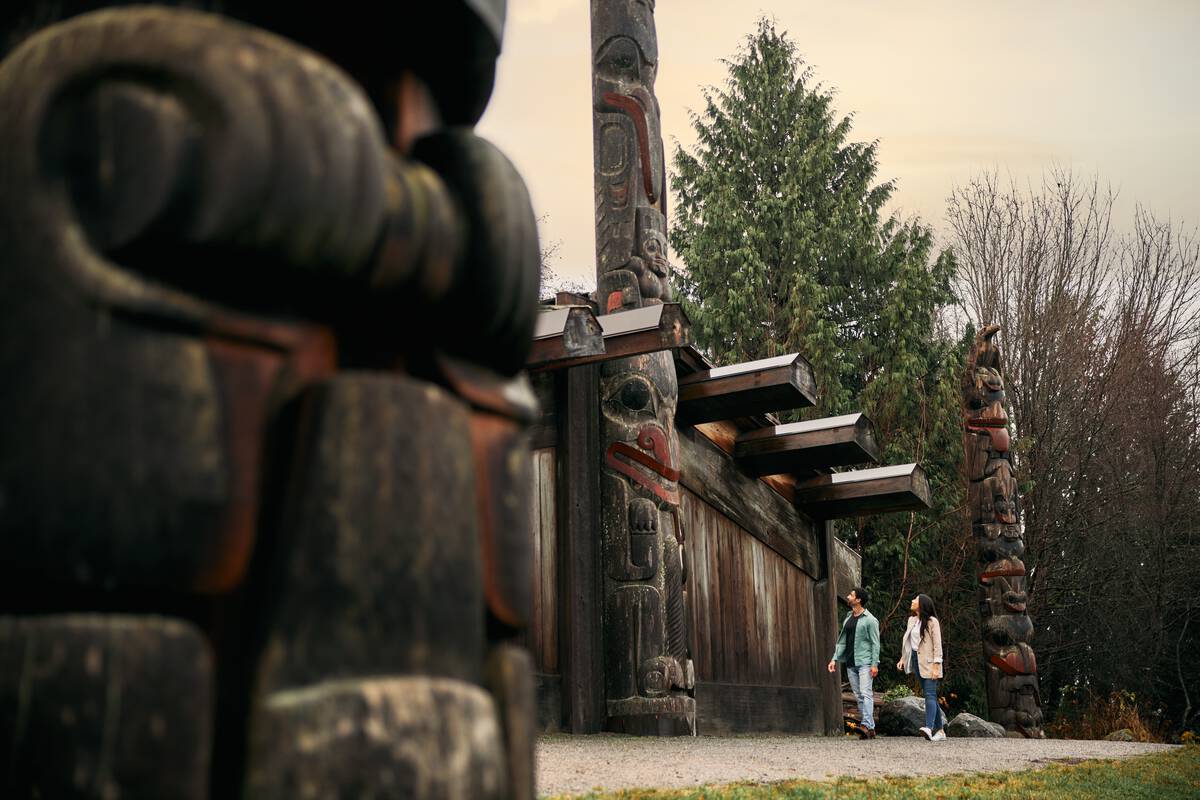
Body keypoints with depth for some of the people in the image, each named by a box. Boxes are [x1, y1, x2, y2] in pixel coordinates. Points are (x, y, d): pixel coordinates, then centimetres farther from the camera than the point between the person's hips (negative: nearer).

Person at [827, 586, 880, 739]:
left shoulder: (870, 620, -5)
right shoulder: (847, 619, 15)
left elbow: (875, 643, -9)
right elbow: (842, 641, 17)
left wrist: (875, 664, -16)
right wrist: (835, 659, 8)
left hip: (865, 663, -7)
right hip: (850, 663, 7)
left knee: (866, 693, -16)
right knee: (858, 696, 6)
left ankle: (866, 725, -26)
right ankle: (871, 728, 9)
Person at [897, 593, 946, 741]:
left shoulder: (932, 622, -9)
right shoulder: (911, 620, 13)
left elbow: (937, 645, -12)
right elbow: (907, 640, 18)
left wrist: (936, 667, -17)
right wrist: (903, 658, 8)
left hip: (928, 662, -7)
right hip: (916, 661, 7)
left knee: (930, 694, -17)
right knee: (929, 695, 9)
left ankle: (929, 728, -31)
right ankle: (940, 730, 14)